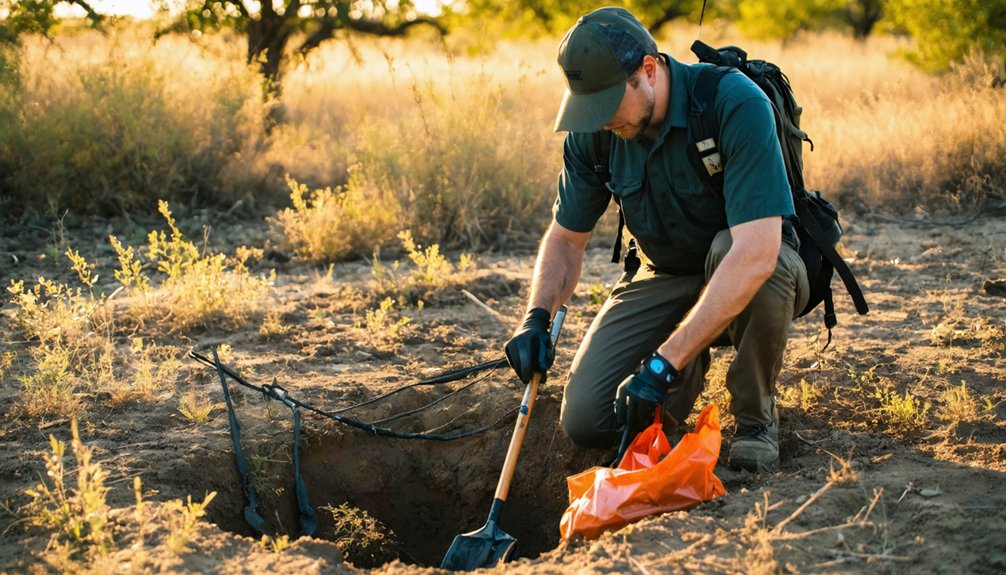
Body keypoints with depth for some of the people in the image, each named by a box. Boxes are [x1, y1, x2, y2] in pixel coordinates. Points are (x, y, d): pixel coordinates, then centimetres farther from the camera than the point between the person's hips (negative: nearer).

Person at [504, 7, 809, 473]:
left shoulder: (736, 104, -30)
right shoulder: (592, 133, -12)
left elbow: (755, 254, -40)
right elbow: (566, 237, 2)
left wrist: (662, 364, -42)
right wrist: (537, 317, -19)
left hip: (753, 273, -3)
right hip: (663, 278, 4)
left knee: (727, 250, -41)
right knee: (585, 420, -17)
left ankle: (755, 416, -14)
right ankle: (690, 368, 15)